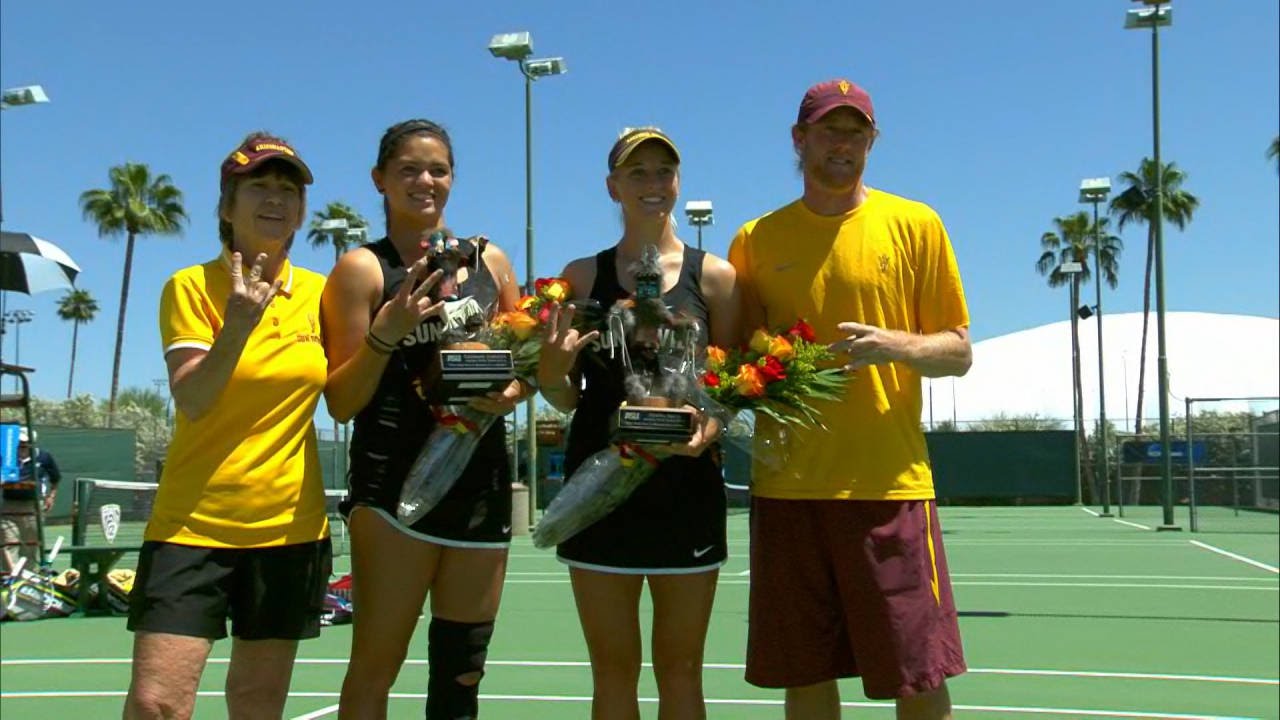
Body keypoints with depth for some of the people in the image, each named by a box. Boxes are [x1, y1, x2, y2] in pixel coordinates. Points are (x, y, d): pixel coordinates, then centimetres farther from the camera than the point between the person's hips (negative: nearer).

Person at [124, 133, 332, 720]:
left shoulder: (318, 292, 6)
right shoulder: (191, 286, -3)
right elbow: (190, 402, -14)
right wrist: (237, 325, -27)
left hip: (291, 523, 3)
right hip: (193, 521, -3)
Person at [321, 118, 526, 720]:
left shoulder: (490, 260, 11)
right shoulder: (363, 268, -1)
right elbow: (341, 403, -4)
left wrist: (512, 392, -4)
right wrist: (388, 328, -19)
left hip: (483, 482, 5)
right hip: (396, 483, -4)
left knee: (461, 671, 11)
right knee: (377, 663, -5)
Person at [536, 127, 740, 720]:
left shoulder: (713, 276, 4)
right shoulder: (583, 276, 6)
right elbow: (566, 399, 7)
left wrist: (710, 426, -17)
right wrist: (554, 370, -15)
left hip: (686, 486, 0)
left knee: (680, 672, 9)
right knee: (612, 672, 9)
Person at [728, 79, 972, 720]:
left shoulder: (914, 224, 6)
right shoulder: (755, 240, 10)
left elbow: (958, 352, 5)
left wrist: (897, 345, -14)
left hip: (890, 484, -1)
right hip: (786, 486, 2)